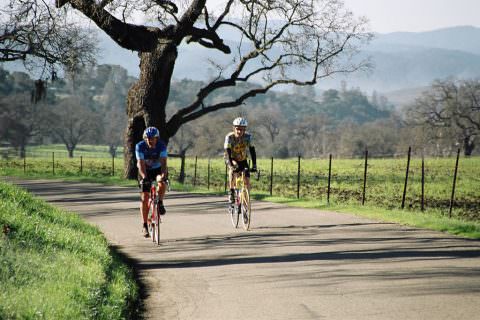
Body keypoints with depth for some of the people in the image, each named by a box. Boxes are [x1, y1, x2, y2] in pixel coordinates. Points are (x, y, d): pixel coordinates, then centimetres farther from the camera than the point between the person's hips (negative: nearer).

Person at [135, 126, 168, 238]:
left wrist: (163, 175, -48)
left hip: (158, 169, 0)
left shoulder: (162, 146, -22)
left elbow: (163, 162, -30)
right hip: (145, 171, 0)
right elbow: (141, 164, -30)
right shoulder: (140, 146, -23)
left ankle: (160, 203, -7)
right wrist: (144, 177, -46)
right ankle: (145, 225, 0)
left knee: (162, 183, -34)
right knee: (144, 198, -8)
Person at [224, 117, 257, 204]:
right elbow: (227, 153, -35)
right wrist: (231, 166, -49)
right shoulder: (229, 137, -28)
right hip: (232, 159, -2)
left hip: (243, 160, 3)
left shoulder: (248, 136, -23)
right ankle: (232, 193, -24)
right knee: (233, 170, -35)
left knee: (247, 181, -11)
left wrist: (254, 165, -34)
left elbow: (252, 151, -24)